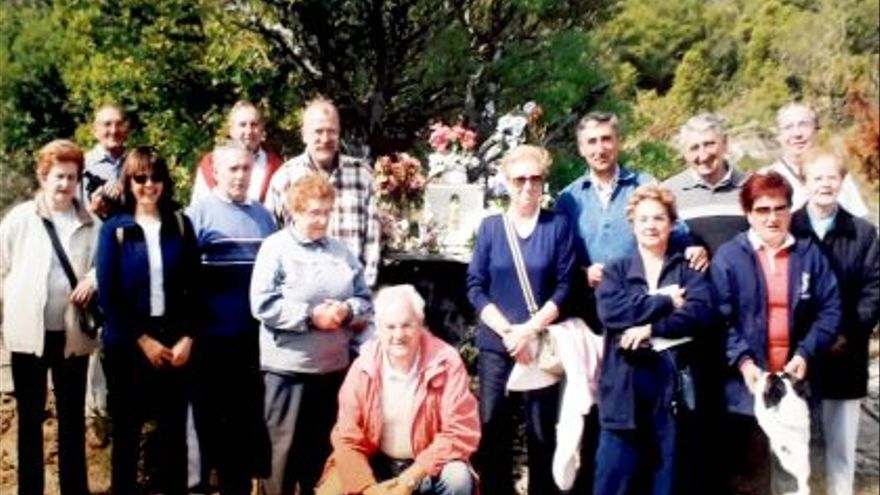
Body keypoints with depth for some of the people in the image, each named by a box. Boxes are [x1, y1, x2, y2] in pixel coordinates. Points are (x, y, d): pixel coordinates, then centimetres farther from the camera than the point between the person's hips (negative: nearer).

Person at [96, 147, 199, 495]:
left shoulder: (180, 224, 4)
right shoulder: (114, 229, 0)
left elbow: (194, 285, 2)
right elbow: (107, 293, -5)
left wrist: (188, 337, -8)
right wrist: (141, 339, -11)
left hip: (175, 342, 1)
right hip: (128, 344, -1)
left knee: (174, 429, 9)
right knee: (127, 429, 9)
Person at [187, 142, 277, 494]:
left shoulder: (262, 216, 10)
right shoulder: (198, 213, -5)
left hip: (254, 333, 4)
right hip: (211, 334, -4)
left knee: (247, 412, 13)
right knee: (210, 412, 8)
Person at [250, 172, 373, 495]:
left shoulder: (340, 251, 11)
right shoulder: (275, 248, -4)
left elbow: (365, 300, 12)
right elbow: (263, 305, -14)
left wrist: (347, 310, -10)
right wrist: (311, 316, -18)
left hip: (334, 365, 5)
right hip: (288, 366, -5)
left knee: (323, 445, 15)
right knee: (285, 446, 2)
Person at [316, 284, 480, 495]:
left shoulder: (446, 362, -16)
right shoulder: (363, 368, -10)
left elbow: (461, 433, -17)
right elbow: (347, 438, -7)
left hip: (427, 467, -1)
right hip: (376, 464, 2)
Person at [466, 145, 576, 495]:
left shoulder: (557, 226, 0)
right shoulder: (490, 226, 4)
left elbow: (564, 286, -3)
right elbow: (475, 286, 1)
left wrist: (530, 329, -13)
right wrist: (507, 331, -11)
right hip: (495, 344, 1)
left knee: (542, 430, 5)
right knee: (493, 428, 4)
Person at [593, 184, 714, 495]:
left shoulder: (689, 271, 12)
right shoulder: (616, 270, 13)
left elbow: (700, 312, -7)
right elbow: (610, 312, -7)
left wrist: (650, 328, -15)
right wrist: (664, 301, -7)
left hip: (673, 384, 0)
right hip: (624, 386, 0)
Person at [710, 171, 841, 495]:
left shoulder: (809, 254, 7)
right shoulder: (728, 257, -1)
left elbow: (830, 309, 3)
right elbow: (720, 318, -7)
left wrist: (806, 353, -10)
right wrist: (742, 361, -18)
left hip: (795, 381, 3)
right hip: (746, 382, -3)